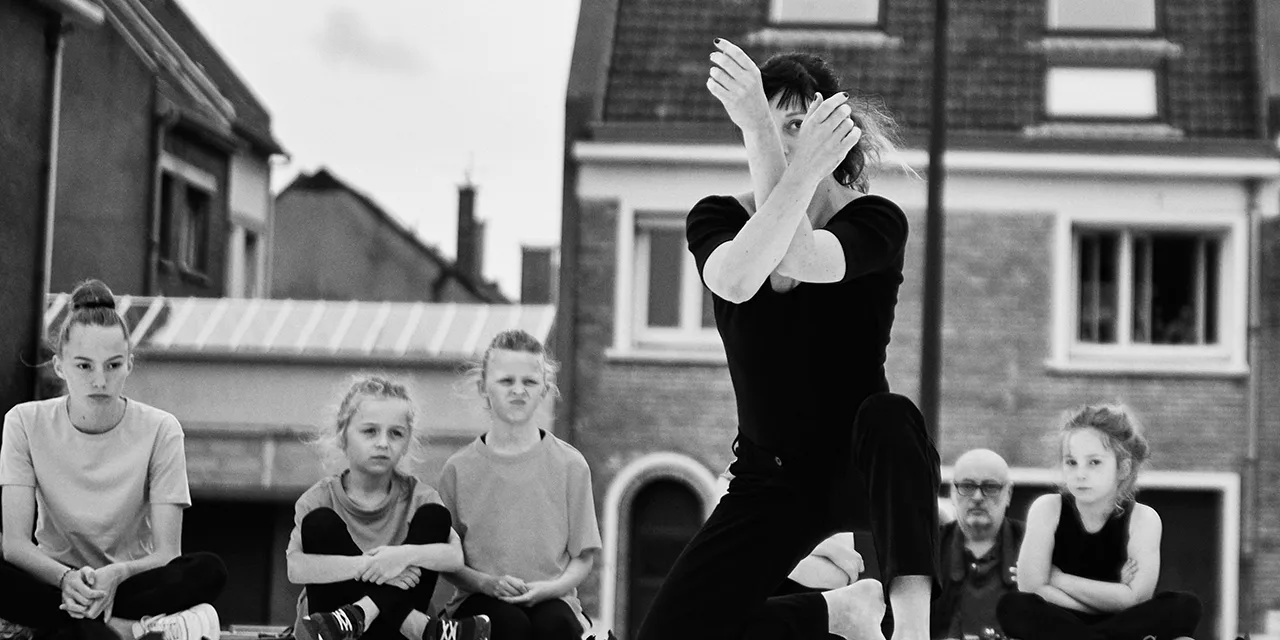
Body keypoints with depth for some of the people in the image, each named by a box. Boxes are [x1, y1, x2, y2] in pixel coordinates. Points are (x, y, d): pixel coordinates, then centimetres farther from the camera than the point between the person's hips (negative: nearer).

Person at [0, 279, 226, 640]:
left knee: (208, 571, -31)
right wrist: (67, 579, -33)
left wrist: (117, 575, -34)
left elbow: (166, 553, -12)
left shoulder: (159, 430, -8)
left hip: (130, 583, 0)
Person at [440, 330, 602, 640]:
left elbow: (583, 558, 8)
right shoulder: (459, 469, 4)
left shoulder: (570, 465, 4)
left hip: (551, 600, 0)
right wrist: (486, 583, -14)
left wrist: (550, 587, -12)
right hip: (482, 600, 0)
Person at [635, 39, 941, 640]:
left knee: (890, 416, -40)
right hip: (771, 477, 4)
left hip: (862, 462, -3)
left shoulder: (875, 219, -11)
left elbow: (798, 260, -34)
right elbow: (735, 279, -29)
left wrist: (763, 133, -42)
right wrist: (806, 170, -41)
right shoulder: (716, 217, -2)